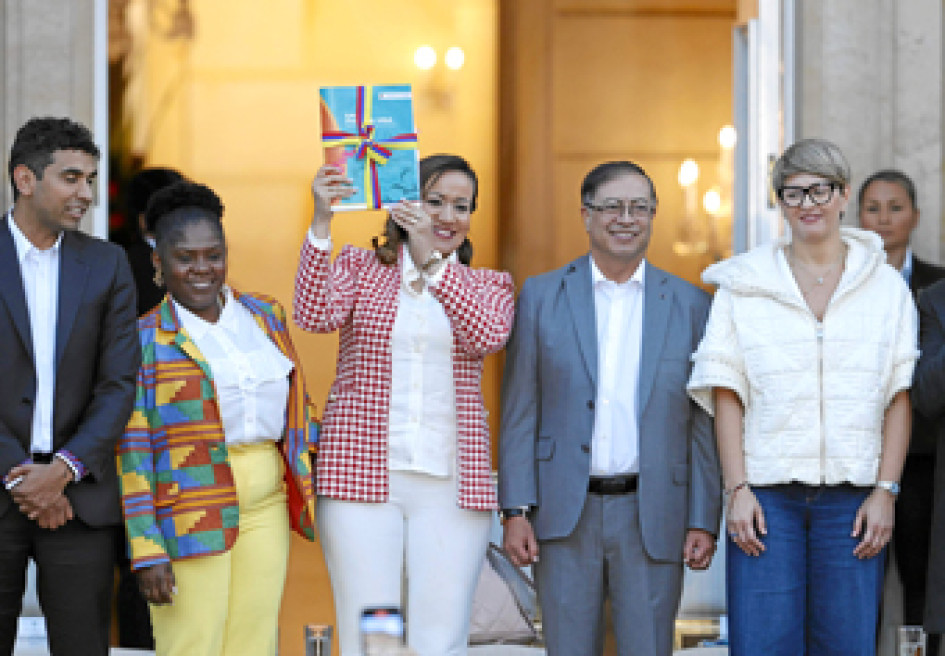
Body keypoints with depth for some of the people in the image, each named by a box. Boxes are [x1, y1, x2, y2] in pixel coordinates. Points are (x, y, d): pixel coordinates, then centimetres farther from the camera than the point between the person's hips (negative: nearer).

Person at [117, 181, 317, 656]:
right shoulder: (143, 341, -4)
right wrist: (147, 553, -12)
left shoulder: (262, 315, 11)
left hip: (266, 507, 5)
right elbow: (131, 452, -6)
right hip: (189, 511, -4)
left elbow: (294, 402, 18)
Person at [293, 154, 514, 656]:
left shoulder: (488, 285, 14)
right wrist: (321, 222, -16)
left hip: (450, 483, 1)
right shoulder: (359, 267, 11)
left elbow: (487, 337, -8)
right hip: (363, 476, -1)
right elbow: (314, 315, -8)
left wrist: (432, 258, -13)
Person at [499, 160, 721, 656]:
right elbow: (520, 411, 4)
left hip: (651, 519, 0)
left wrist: (704, 522, 1)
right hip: (564, 516, 0)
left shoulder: (688, 304, 6)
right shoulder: (542, 296, 5)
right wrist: (516, 510, -3)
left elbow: (702, 423, 6)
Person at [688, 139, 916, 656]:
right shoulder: (743, 285, 6)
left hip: (852, 496, 1)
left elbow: (900, 398, 5)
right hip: (767, 496, -1)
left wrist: (886, 492, -3)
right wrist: (736, 489, -6)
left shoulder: (886, 287, 8)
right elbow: (726, 394, 3)